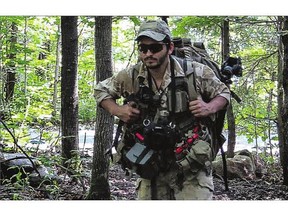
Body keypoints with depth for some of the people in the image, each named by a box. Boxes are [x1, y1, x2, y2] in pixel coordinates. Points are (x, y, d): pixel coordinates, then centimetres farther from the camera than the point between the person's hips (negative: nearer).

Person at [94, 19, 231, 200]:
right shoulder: (131, 77, -2)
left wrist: (209, 108, -15)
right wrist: (117, 111, -5)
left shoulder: (195, 72, -9)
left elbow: (223, 93, 7)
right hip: (150, 166, 3)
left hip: (191, 167, -3)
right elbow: (101, 91, 14)